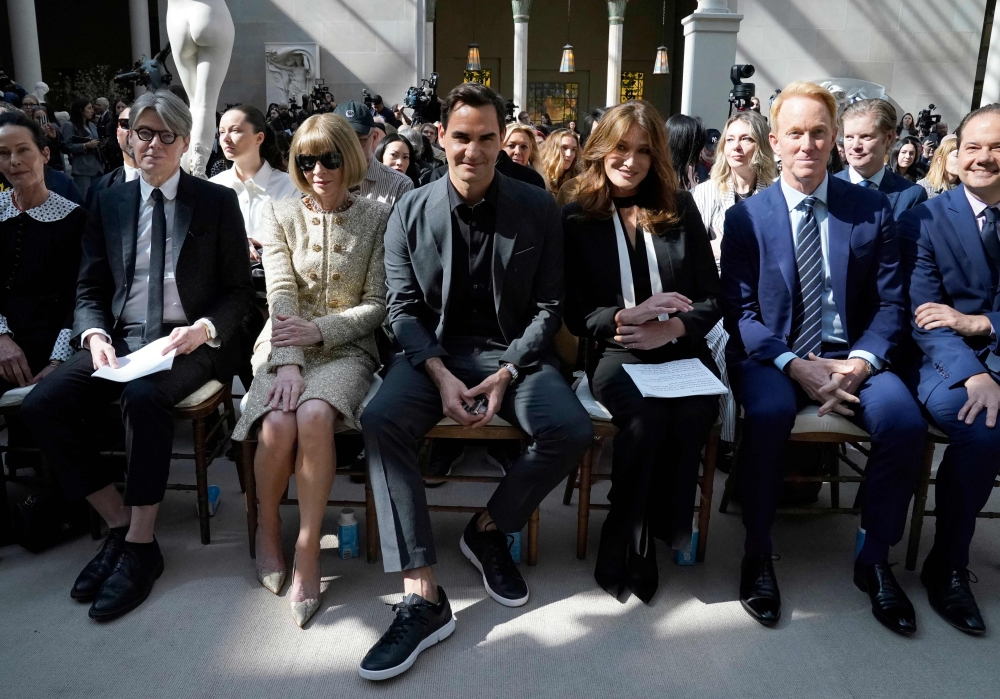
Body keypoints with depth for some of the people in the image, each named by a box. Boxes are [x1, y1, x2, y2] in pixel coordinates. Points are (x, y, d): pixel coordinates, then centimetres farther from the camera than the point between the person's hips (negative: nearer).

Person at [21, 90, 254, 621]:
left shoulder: (218, 203, 3)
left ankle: (141, 545, -19)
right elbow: (89, 290, 12)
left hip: (191, 343, -4)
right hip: (122, 339, 4)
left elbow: (238, 293, 2)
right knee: (41, 404, -19)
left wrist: (203, 330, -17)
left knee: (144, 397, -34)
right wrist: (94, 334, -9)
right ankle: (118, 524, -5)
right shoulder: (110, 204, 13)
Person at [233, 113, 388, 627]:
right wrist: (287, 363, -18)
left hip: (346, 348, -1)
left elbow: (377, 304, 0)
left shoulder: (377, 218, 5)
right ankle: (268, 526, 3)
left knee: (314, 416, -33)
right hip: (286, 346, 1)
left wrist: (318, 330, -14)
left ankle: (308, 549, -18)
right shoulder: (280, 215, 9)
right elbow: (281, 294, -3)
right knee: (277, 426, -28)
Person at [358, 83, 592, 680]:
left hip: (513, 351, 0)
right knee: (381, 421, -28)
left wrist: (506, 374, -14)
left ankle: (489, 529, 3)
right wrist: (440, 374, -17)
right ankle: (424, 597, -22)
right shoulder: (411, 213, 1)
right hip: (434, 351, 1)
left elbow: (550, 307, 0)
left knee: (573, 431, -26)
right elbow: (404, 308, 0)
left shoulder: (539, 210, -1)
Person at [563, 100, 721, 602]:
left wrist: (671, 327, -11)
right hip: (616, 353, -1)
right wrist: (627, 316, -15)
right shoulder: (577, 218, 8)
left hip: (681, 350, 2)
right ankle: (629, 538, -9)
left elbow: (712, 298, 9)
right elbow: (574, 313, 3)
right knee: (647, 414, -33)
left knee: (693, 413, -31)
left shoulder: (681, 209, 12)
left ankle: (651, 531, -9)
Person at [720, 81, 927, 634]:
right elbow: (738, 311, -4)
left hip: (850, 357, 2)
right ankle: (758, 553, -10)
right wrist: (796, 365, -18)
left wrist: (861, 362, -15)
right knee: (768, 413, -33)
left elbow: (890, 304, 4)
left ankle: (874, 558, -2)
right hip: (772, 355, -2)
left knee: (905, 420, -26)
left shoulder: (871, 210, 6)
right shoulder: (745, 216, 2)